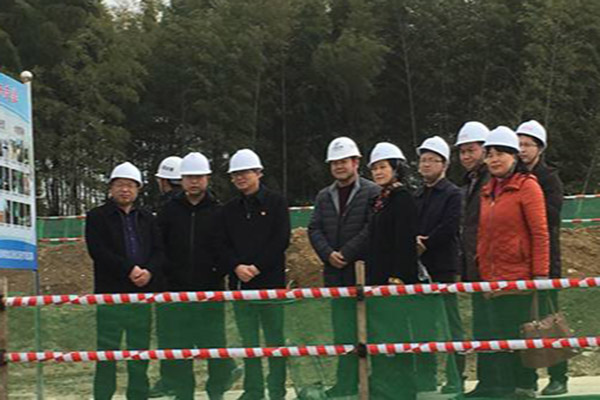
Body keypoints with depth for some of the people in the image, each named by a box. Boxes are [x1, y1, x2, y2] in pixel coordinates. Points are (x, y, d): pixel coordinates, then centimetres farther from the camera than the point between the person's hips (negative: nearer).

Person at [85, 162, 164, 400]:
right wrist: (129, 270, -16)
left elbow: (159, 252, 9)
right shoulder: (97, 217, 3)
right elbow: (98, 251, -9)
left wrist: (149, 271, -12)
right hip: (110, 293, -4)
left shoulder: (146, 219, 17)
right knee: (107, 351, -4)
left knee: (140, 350, 7)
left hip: (142, 293, 4)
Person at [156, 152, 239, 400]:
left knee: (214, 341, 1)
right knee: (177, 345, 4)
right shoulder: (169, 211, 7)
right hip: (175, 290, 1)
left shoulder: (218, 212, 4)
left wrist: (220, 272, -6)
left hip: (210, 291, -1)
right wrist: (165, 275, -1)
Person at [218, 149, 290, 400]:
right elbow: (224, 245, 9)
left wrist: (257, 267, -13)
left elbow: (281, 240, -6)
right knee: (248, 341, 7)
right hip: (239, 282, 4)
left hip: (270, 280, -4)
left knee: (274, 339, 0)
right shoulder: (229, 210, 14)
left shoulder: (275, 203, 2)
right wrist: (237, 267, -10)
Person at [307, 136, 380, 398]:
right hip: (336, 274, 5)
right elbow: (314, 229, 10)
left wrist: (346, 253, -14)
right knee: (342, 331, 7)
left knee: (364, 331, -4)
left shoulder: (372, 193, -2)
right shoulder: (324, 197, 16)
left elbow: (372, 229, -11)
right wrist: (328, 254, -7)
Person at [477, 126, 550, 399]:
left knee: (519, 337, -5)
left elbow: (540, 234, -8)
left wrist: (540, 275, -14)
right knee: (499, 340, 7)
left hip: (519, 278, -7)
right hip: (492, 279, 7)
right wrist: (483, 273, 13)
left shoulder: (527, 186, -4)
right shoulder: (487, 191, 16)